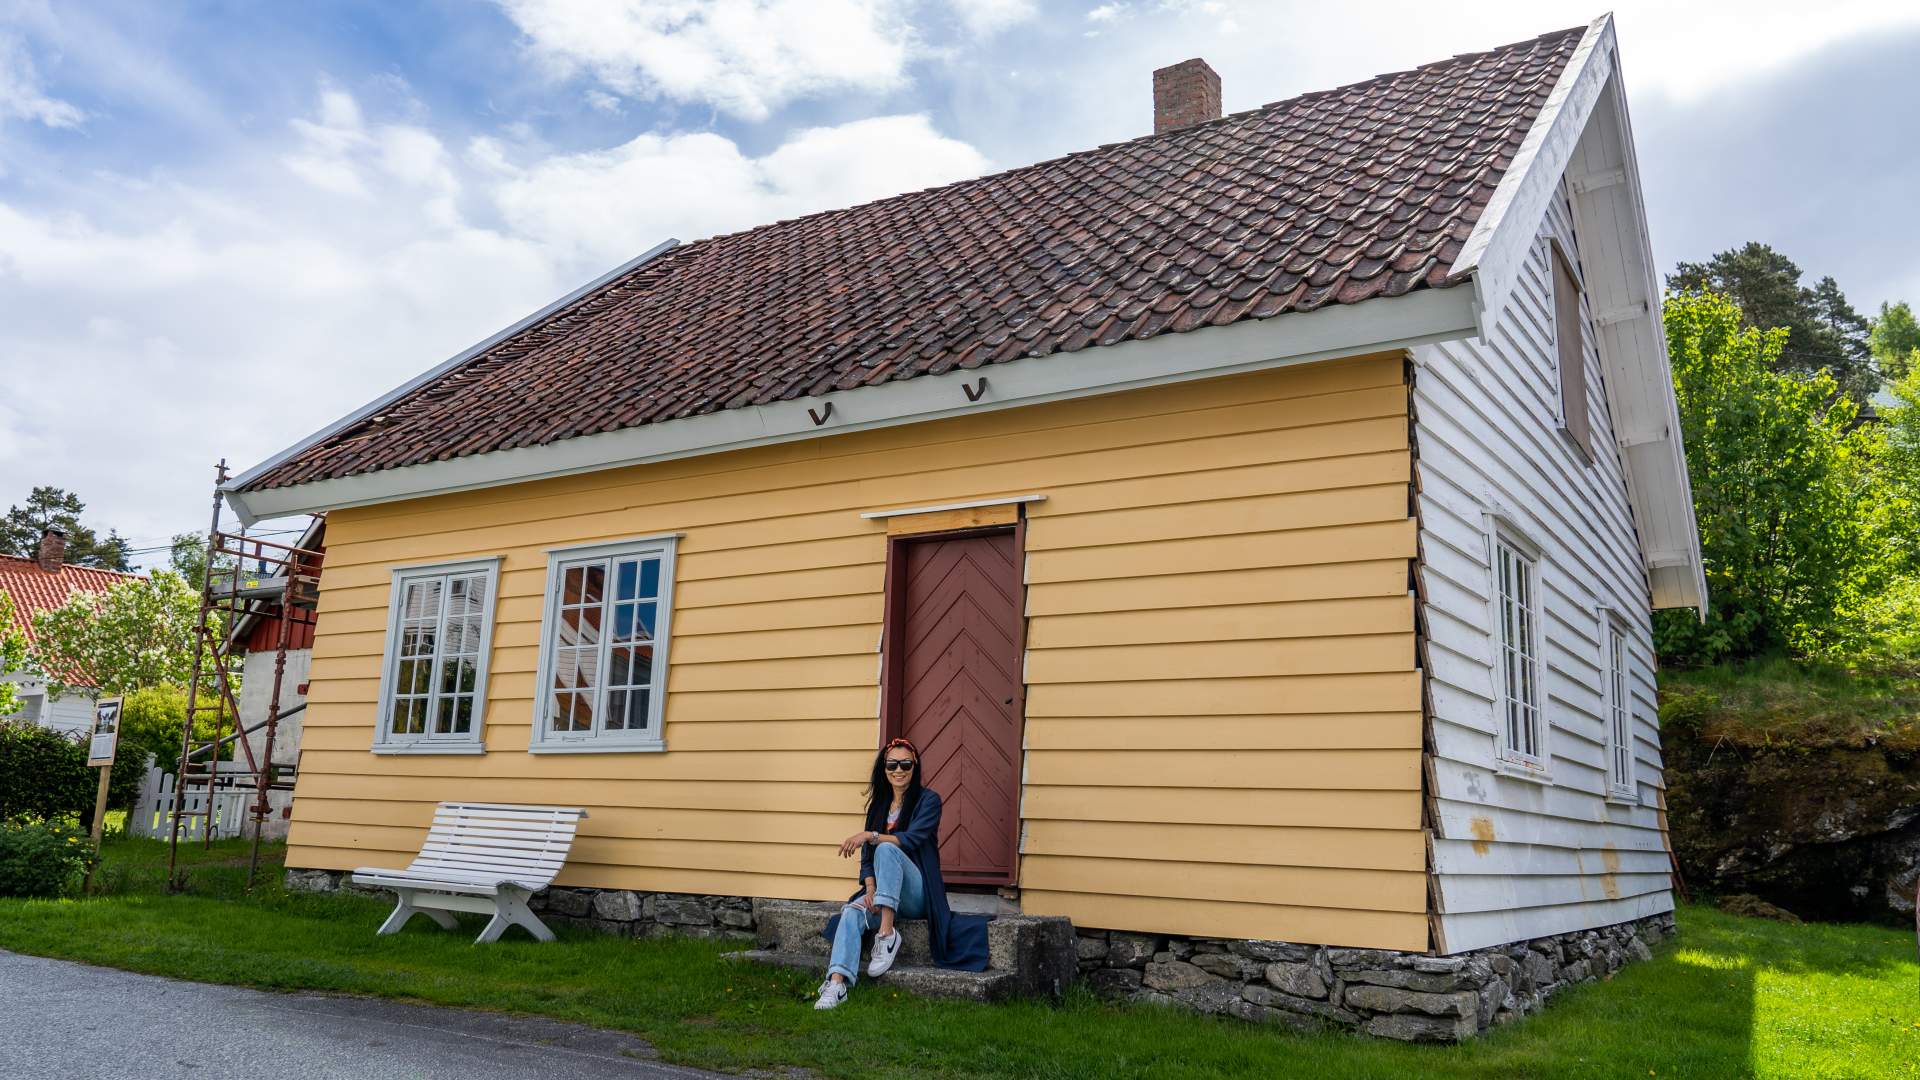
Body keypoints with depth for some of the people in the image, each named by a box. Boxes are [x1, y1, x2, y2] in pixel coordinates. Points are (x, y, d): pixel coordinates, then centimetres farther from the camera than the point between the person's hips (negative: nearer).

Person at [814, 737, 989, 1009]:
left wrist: (870, 836, -30)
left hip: (919, 893, -4)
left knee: (886, 849, -31)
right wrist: (870, 890, -10)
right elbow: (866, 857, 9)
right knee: (852, 911, -28)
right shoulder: (878, 805, 14)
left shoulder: (928, 799, -2)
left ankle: (887, 932, -33)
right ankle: (837, 984, -41)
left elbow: (911, 839, -17)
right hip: (884, 893, 4)